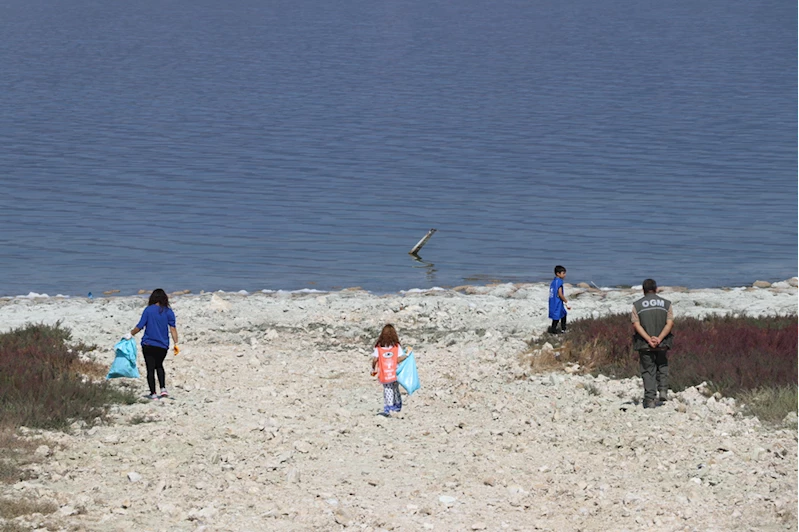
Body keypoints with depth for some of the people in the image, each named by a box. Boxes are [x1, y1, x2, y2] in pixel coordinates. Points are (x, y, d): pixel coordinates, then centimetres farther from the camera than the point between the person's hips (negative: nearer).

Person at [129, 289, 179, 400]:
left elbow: (139, 327, -6)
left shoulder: (148, 310, -6)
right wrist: (175, 343, -2)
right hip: (162, 345, 3)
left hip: (148, 345, -3)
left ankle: (153, 393, 5)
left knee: (150, 369, 4)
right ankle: (163, 388, 8)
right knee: (159, 366, 23)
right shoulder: (168, 311, 0)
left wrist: (131, 334, 10)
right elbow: (173, 328, -4)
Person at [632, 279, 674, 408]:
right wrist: (659, 338, -15)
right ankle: (663, 390, 7)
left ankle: (650, 399, 1)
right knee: (662, 366, 23)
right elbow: (670, 323, -7)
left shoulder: (637, 305, 2)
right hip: (662, 344, 1)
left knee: (648, 371, 6)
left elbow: (636, 325, -9)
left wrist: (649, 339, -16)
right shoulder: (666, 304, 4)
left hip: (644, 345, -1)